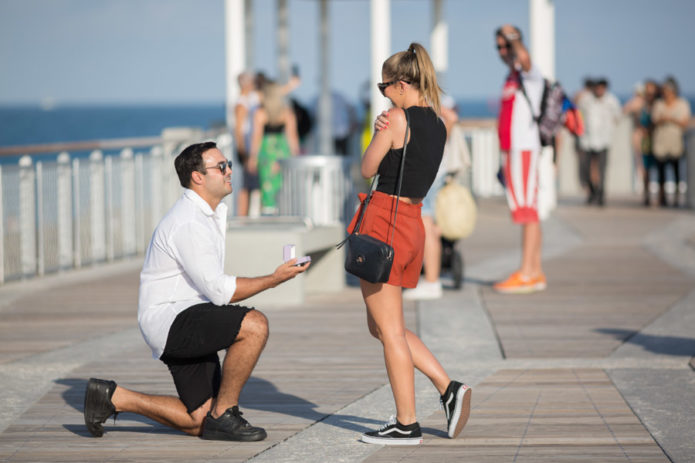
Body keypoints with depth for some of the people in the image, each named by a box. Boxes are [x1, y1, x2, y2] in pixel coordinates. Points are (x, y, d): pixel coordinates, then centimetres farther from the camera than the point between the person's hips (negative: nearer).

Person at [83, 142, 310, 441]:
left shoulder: (213, 213, 14)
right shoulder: (189, 224, -19)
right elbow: (220, 290, -19)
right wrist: (274, 279, -14)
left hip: (187, 322, 10)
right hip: (169, 318, -10)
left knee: (199, 423, 6)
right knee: (254, 325, -30)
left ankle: (113, 397, 14)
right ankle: (223, 415, -19)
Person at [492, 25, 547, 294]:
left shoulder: (528, 73, -6)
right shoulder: (511, 77, 21)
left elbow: (524, 59, -33)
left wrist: (513, 37, -19)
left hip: (525, 148, -10)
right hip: (511, 150, 10)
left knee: (527, 211, -11)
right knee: (527, 212, 9)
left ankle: (526, 274, -14)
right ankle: (536, 273, 11)